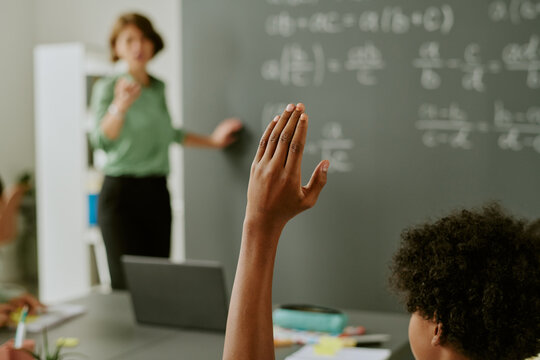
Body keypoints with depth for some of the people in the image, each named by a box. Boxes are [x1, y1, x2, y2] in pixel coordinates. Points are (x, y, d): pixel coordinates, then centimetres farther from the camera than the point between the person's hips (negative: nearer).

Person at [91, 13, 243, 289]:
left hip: (157, 192, 6)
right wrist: (119, 107, -41)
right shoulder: (108, 87, -7)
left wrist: (212, 140, 25)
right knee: (128, 285, -9)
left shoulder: (158, 87, 12)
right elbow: (102, 140, -24)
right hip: (122, 193, -6)